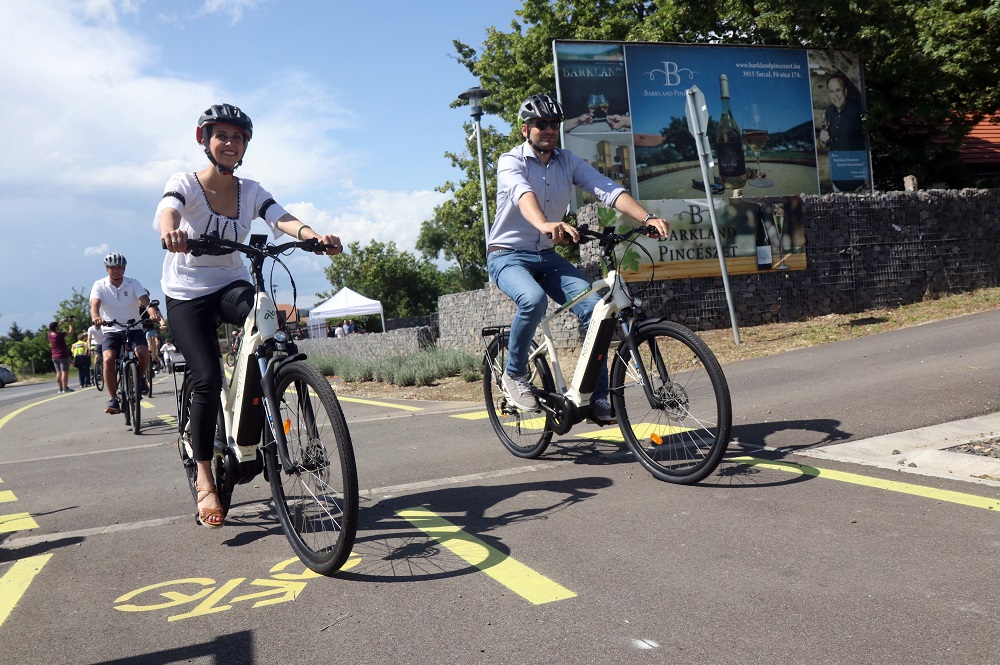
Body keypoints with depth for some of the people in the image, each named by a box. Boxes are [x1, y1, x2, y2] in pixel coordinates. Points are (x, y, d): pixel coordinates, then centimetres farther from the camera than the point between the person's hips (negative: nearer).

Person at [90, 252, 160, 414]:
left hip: (133, 328, 0)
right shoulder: (100, 285, -1)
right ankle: (113, 400, -16)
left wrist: (152, 310, -40)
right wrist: (95, 317, -41)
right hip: (111, 330, 0)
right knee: (108, 359, -25)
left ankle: (140, 378, 5)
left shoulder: (132, 283, -1)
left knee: (143, 352, -28)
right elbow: (95, 305, -17)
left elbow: (144, 300, -16)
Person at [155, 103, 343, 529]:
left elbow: (281, 219, -18)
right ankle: (205, 481, -4)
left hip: (231, 285, 3)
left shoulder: (250, 191, 1)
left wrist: (316, 236, -40)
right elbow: (168, 209, -31)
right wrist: (170, 231, -57)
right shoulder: (186, 183, -8)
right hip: (186, 294, -2)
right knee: (207, 378, -18)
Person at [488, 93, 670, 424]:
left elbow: (608, 189, -12)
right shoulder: (511, 162, -11)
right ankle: (514, 374, -12)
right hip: (508, 255, -5)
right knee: (533, 299, -36)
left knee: (595, 308, -17)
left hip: (547, 257, 5)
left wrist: (648, 217, -29)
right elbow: (522, 194, -34)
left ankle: (597, 399, -8)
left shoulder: (568, 161, 3)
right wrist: (545, 225, -56)